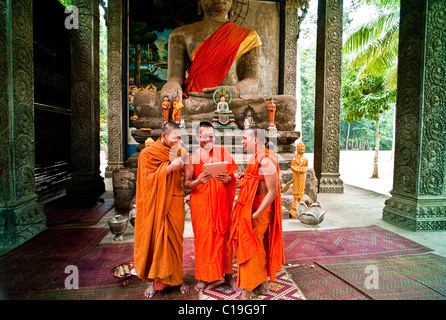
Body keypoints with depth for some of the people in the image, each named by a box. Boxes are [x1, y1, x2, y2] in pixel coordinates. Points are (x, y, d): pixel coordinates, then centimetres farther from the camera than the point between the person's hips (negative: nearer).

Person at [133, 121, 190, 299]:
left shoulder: (177, 152, 8)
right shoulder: (148, 153, -5)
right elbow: (149, 179, -13)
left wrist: (180, 163, -4)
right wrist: (170, 167, -22)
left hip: (174, 203, 4)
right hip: (156, 204, -3)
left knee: (174, 240, 8)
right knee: (156, 240, 2)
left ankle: (175, 277, 22)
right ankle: (157, 280, 17)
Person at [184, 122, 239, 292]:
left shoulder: (223, 152, 5)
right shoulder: (192, 157, -1)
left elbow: (232, 178, 5)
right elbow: (186, 183, -5)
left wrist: (226, 179, -18)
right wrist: (198, 181, -25)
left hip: (222, 202, 2)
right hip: (201, 203, -1)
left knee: (224, 236, 7)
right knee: (203, 238, 4)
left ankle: (228, 274, 24)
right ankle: (203, 276, 22)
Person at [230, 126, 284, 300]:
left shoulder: (265, 159, -21)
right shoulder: (256, 157, 9)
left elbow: (273, 192, -23)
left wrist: (256, 214, -23)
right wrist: (244, 178, 4)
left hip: (259, 210, -10)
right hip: (251, 208, 10)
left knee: (249, 248, 1)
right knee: (259, 248, 20)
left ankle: (246, 292, 17)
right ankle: (263, 284, 38)